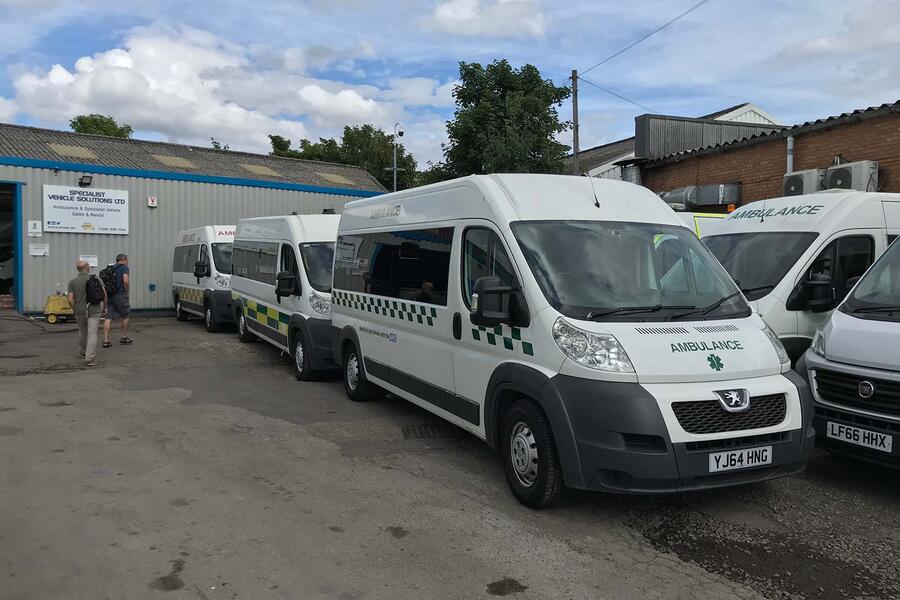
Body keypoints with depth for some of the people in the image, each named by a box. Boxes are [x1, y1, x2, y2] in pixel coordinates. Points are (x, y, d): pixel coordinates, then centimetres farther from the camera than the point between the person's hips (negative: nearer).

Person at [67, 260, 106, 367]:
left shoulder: (73, 282, -1)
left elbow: (70, 300, -5)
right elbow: (104, 294, -8)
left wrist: (75, 309, 13)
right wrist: (104, 306, 8)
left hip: (80, 311, 2)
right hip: (94, 311, -2)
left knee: (82, 331, 24)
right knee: (92, 334, -4)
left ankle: (82, 352, 42)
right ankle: (90, 359, -13)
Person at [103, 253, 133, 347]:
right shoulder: (124, 268, -5)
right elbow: (125, 281, -22)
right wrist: (126, 292, -7)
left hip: (109, 296, 6)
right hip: (120, 296, -6)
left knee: (108, 318, 4)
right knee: (126, 316, 12)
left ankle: (106, 340, -1)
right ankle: (124, 337, 20)